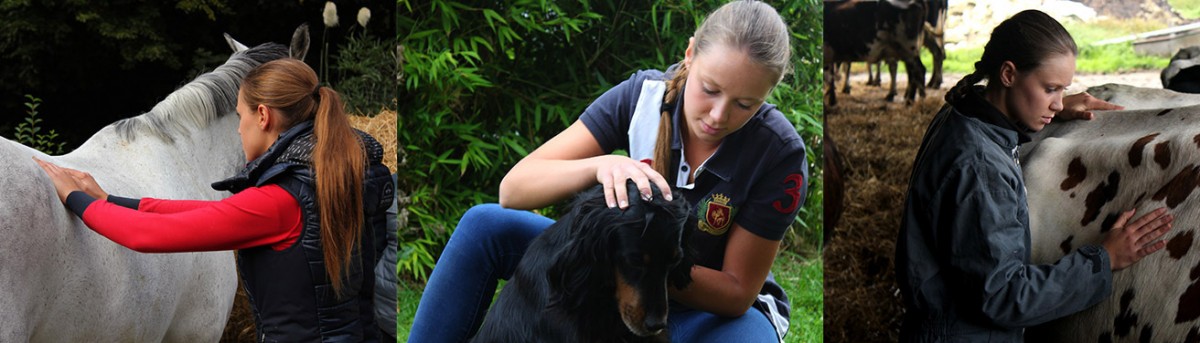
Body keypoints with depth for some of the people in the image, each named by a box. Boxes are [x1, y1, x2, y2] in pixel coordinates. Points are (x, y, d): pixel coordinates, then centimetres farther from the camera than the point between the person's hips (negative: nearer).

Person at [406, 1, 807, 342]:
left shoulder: (779, 154, -22)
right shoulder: (643, 96, -17)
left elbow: (738, 291, -17)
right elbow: (513, 189, -21)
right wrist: (598, 166, -42)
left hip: (717, 306, -2)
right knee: (485, 225, -19)